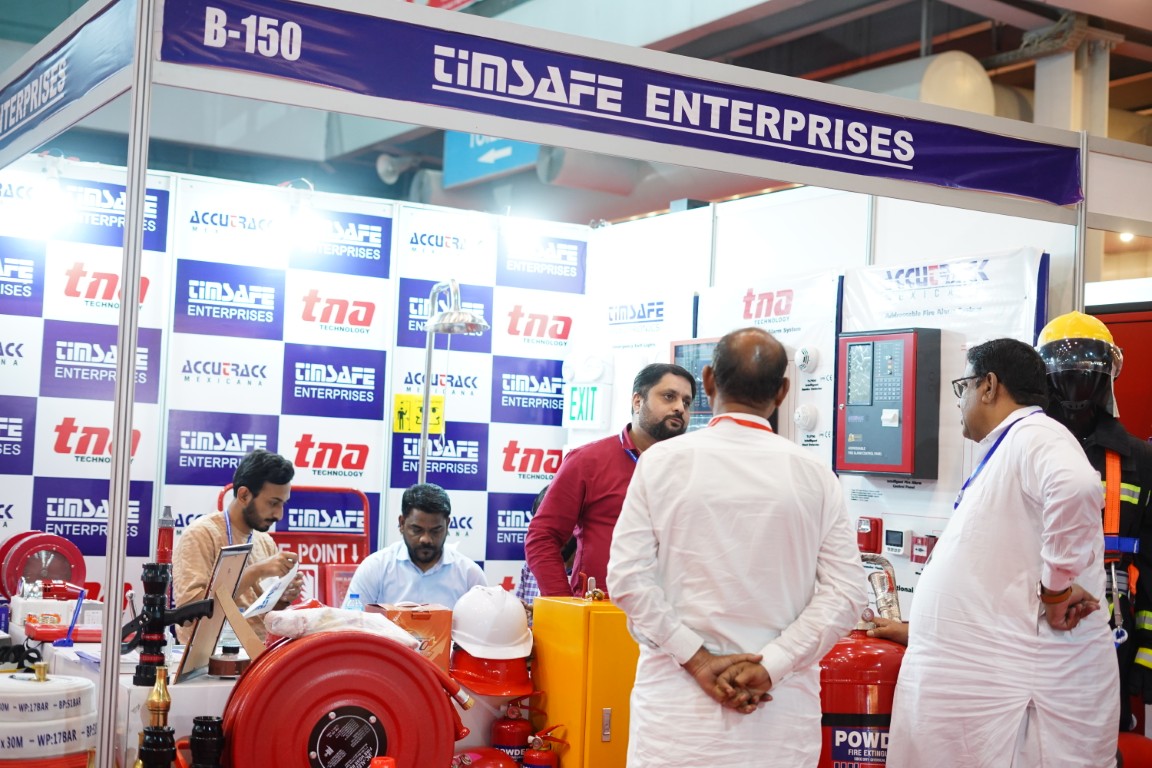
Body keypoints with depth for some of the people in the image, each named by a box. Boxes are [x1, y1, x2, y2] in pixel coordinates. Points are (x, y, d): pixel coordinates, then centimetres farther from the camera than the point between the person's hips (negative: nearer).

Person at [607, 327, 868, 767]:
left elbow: (628, 578, -9)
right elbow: (846, 593, -5)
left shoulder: (663, 461, -3)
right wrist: (770, 666, -9)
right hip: (782, 712, 1)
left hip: (679, 704, -1)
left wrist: (697, 660, -9)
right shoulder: (815, 476, 0)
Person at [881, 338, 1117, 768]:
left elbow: (1077, 486, -34)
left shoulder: (1033, 436, -11)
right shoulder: (1001, 453, 20)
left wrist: (1057, 584, -25)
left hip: (1014, 680, -9)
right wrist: (924, 628, 31)